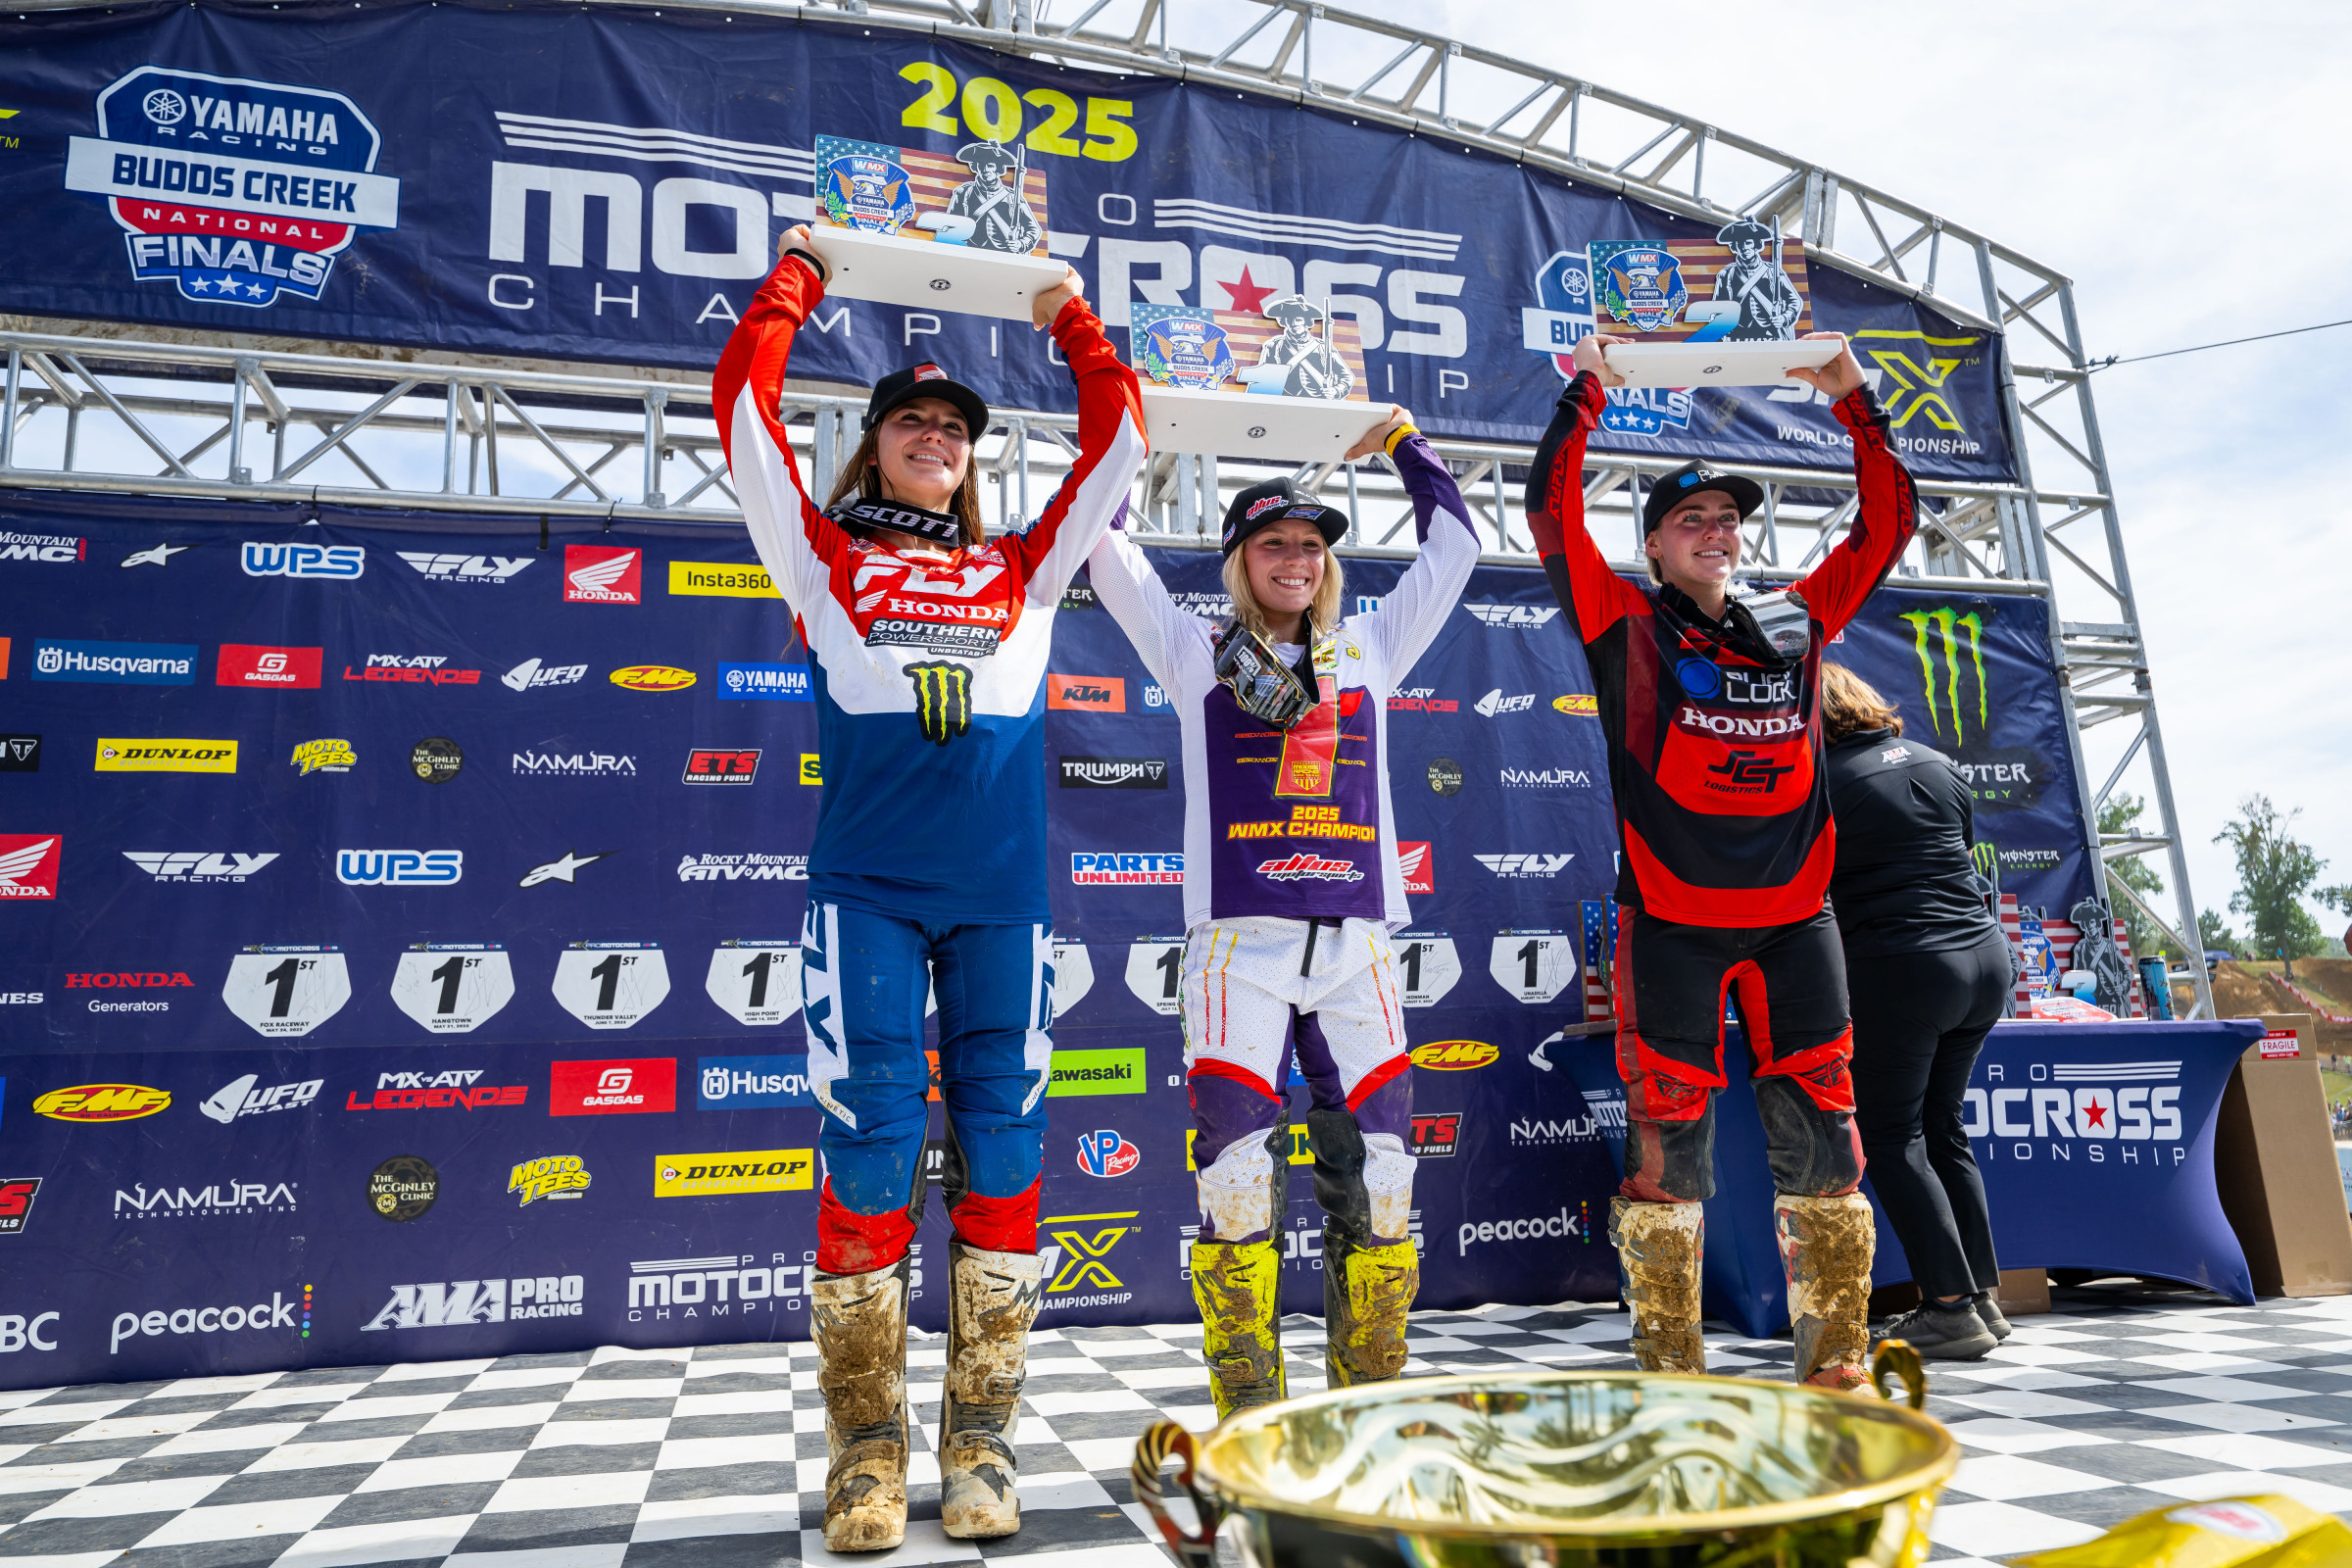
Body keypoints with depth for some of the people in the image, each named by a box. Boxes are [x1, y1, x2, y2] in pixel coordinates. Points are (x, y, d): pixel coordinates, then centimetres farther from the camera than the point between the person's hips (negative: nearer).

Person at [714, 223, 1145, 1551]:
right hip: (868, 892, -2)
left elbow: (1120, 439, 22)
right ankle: (868, 1449, 10)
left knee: (1002, 1157, 2)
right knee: (871, 1155, -3)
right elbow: (744, 406, 10)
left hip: (1005, 897, 2)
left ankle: (982, 1441, 13)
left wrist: (1071, 319, 28)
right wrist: (796, 277, 20)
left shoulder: (1023, 571, 18)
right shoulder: (824, 557, 13)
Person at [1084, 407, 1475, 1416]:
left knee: (1379, 1177, 1)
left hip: (1355, 946, 3)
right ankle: (1248, 1404, 6)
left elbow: (1453, 547, 26)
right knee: (1236, 1173, -9)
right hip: (1238, 944, -2)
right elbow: (1103, 548, 8)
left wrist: (1402, 439, 26)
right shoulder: (1197, 654, 12)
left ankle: (1369, 1397, 16)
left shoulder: (1368, 651, 19)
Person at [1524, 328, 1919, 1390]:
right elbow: (1552, 511, -4)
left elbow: (1887, 525, 20)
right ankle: (1670, 1363, 11)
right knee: (1669, 1135, -1)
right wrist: (1586, 394, -3)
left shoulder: (1796, 624, 15)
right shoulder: (1626, 627, 4)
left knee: (1820, 1130, 5)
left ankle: (1834, 1355, 17)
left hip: (1794, 918, 4)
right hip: (1672, 922, -4)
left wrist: (1855, 404, 15)